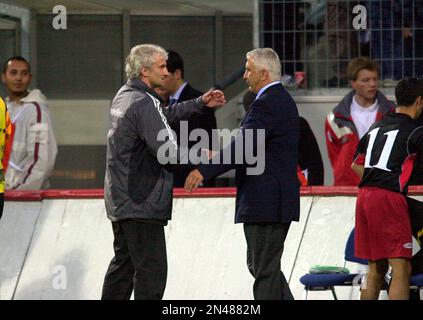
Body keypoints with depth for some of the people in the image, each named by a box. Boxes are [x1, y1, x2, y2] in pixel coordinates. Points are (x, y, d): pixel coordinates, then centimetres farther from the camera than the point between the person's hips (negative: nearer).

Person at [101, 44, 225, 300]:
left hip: (120, 201, 10)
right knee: (152, 270, -7)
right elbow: (168, 152, -22)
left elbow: (164, 116, 26)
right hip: (142, 204, -10)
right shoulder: (144, 103, -18)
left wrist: (201, 104, 22)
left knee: (124, 265, 17)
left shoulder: (124, 96, 13)